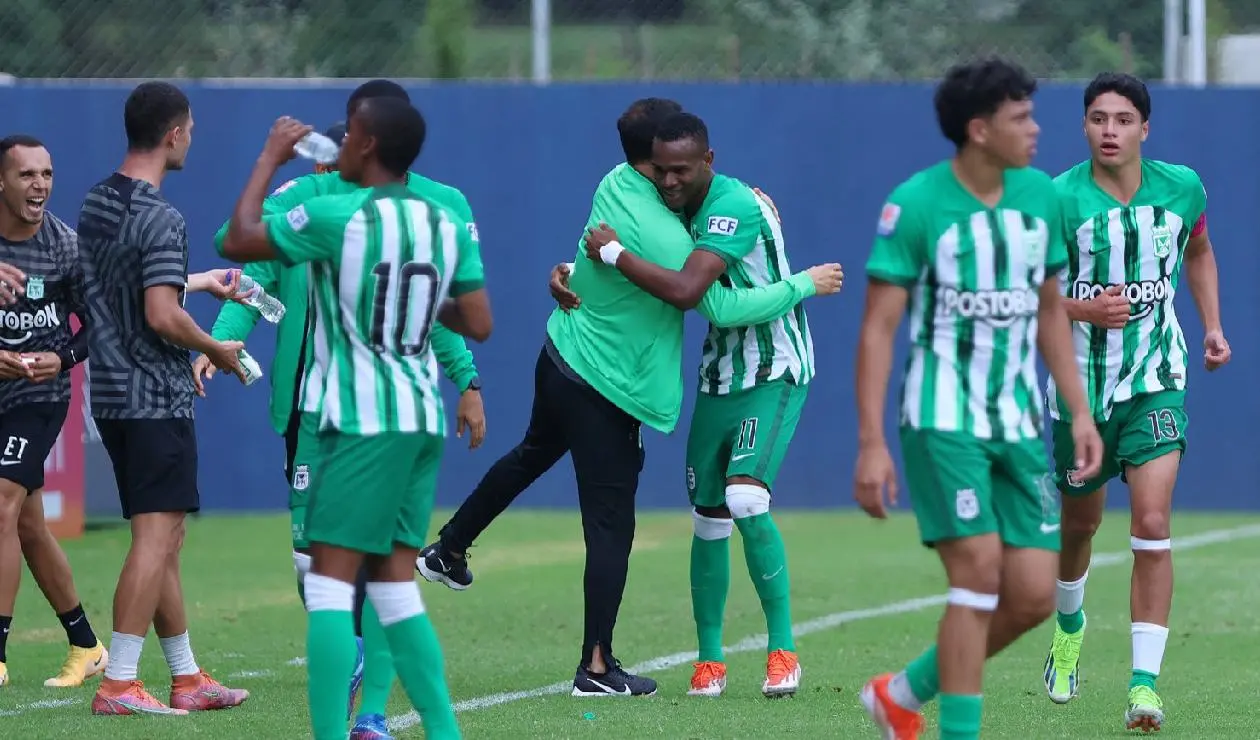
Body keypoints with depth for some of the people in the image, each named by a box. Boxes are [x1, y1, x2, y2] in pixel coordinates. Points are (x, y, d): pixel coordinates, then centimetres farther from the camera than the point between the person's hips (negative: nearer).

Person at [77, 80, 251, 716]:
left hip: (111, 393, 9)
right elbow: (162, 317, -23)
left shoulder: (96, 203, 11)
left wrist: (205, 281, 35)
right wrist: (216, 350, -6)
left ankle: (187, 678, 21)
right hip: (156, 397, -9)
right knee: (156, 537, -9)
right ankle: (118, 684, -13)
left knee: (164, 540, 14)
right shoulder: (161, 220, -17)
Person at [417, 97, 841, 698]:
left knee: (532, 455, 34)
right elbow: (723, 307, -26)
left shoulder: (616, 183, -3)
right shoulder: (662, 237, -28)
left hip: (560, 355, 9)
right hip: (605, 389, -9)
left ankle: (448, 551, 48)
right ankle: (597, 667, 2)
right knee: (611, 526, -1)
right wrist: (804, 285, -15)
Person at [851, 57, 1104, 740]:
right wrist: (871, 445, -16)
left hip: (1019, 425, 6)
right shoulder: (915, 204, -12)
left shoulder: (1039, 196, 5)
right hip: (943, 421, -6)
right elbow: (878, 327, -11)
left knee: (1034, 594, 0)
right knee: (980, 569, -16)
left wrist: (1079, 411, 11)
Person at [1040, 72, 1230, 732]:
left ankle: (1144, 683, -16)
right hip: (1081, 381, 0)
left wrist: (1212, 324, 14)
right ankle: (1069, 627, 50)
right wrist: (1085, 309, -22)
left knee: (1152, 524, -15)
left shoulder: (1181, 187, -2)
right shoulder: (1059, 199, -12)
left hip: (1156, 380, 0)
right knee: (1080, 522, 17)